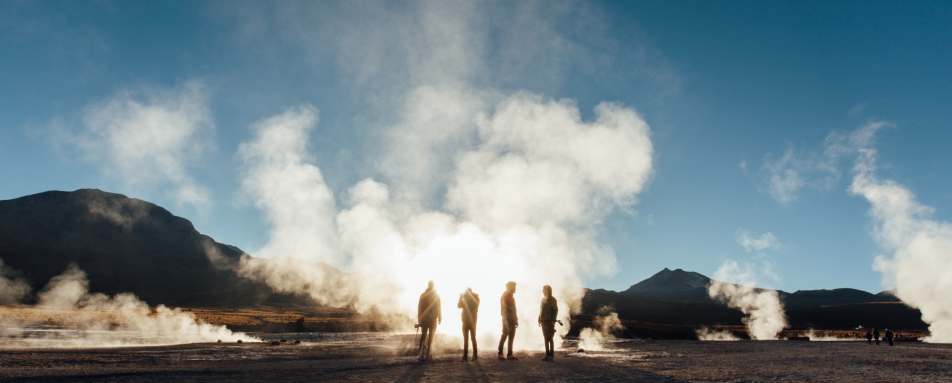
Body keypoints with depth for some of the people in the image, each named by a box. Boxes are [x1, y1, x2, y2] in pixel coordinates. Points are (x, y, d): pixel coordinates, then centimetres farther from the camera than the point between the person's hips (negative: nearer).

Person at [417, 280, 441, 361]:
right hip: (433, 318, -2)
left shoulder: (423, 295, -1)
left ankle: (421, 354, 2)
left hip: (424, 318, 2)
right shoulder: (436, 295, -6)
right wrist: (440, 318, 3)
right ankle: (427, 354, 2)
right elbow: (438, 308, -7)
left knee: (423, 335, 12)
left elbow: (419, 308, -1)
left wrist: (419, 319, 4)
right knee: (430, 336, 6)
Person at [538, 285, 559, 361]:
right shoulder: (543, 299, 13)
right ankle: (547, 355, 12)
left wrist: (553, 321, -18)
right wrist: (539, 320, 12)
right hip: (544, 321, 7)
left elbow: (555, 310, -12)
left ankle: (551, 355, -4)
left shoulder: (553, 299, -9)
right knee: (546, 338, 7)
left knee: (550, 338, -8)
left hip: (550, 321, -7)